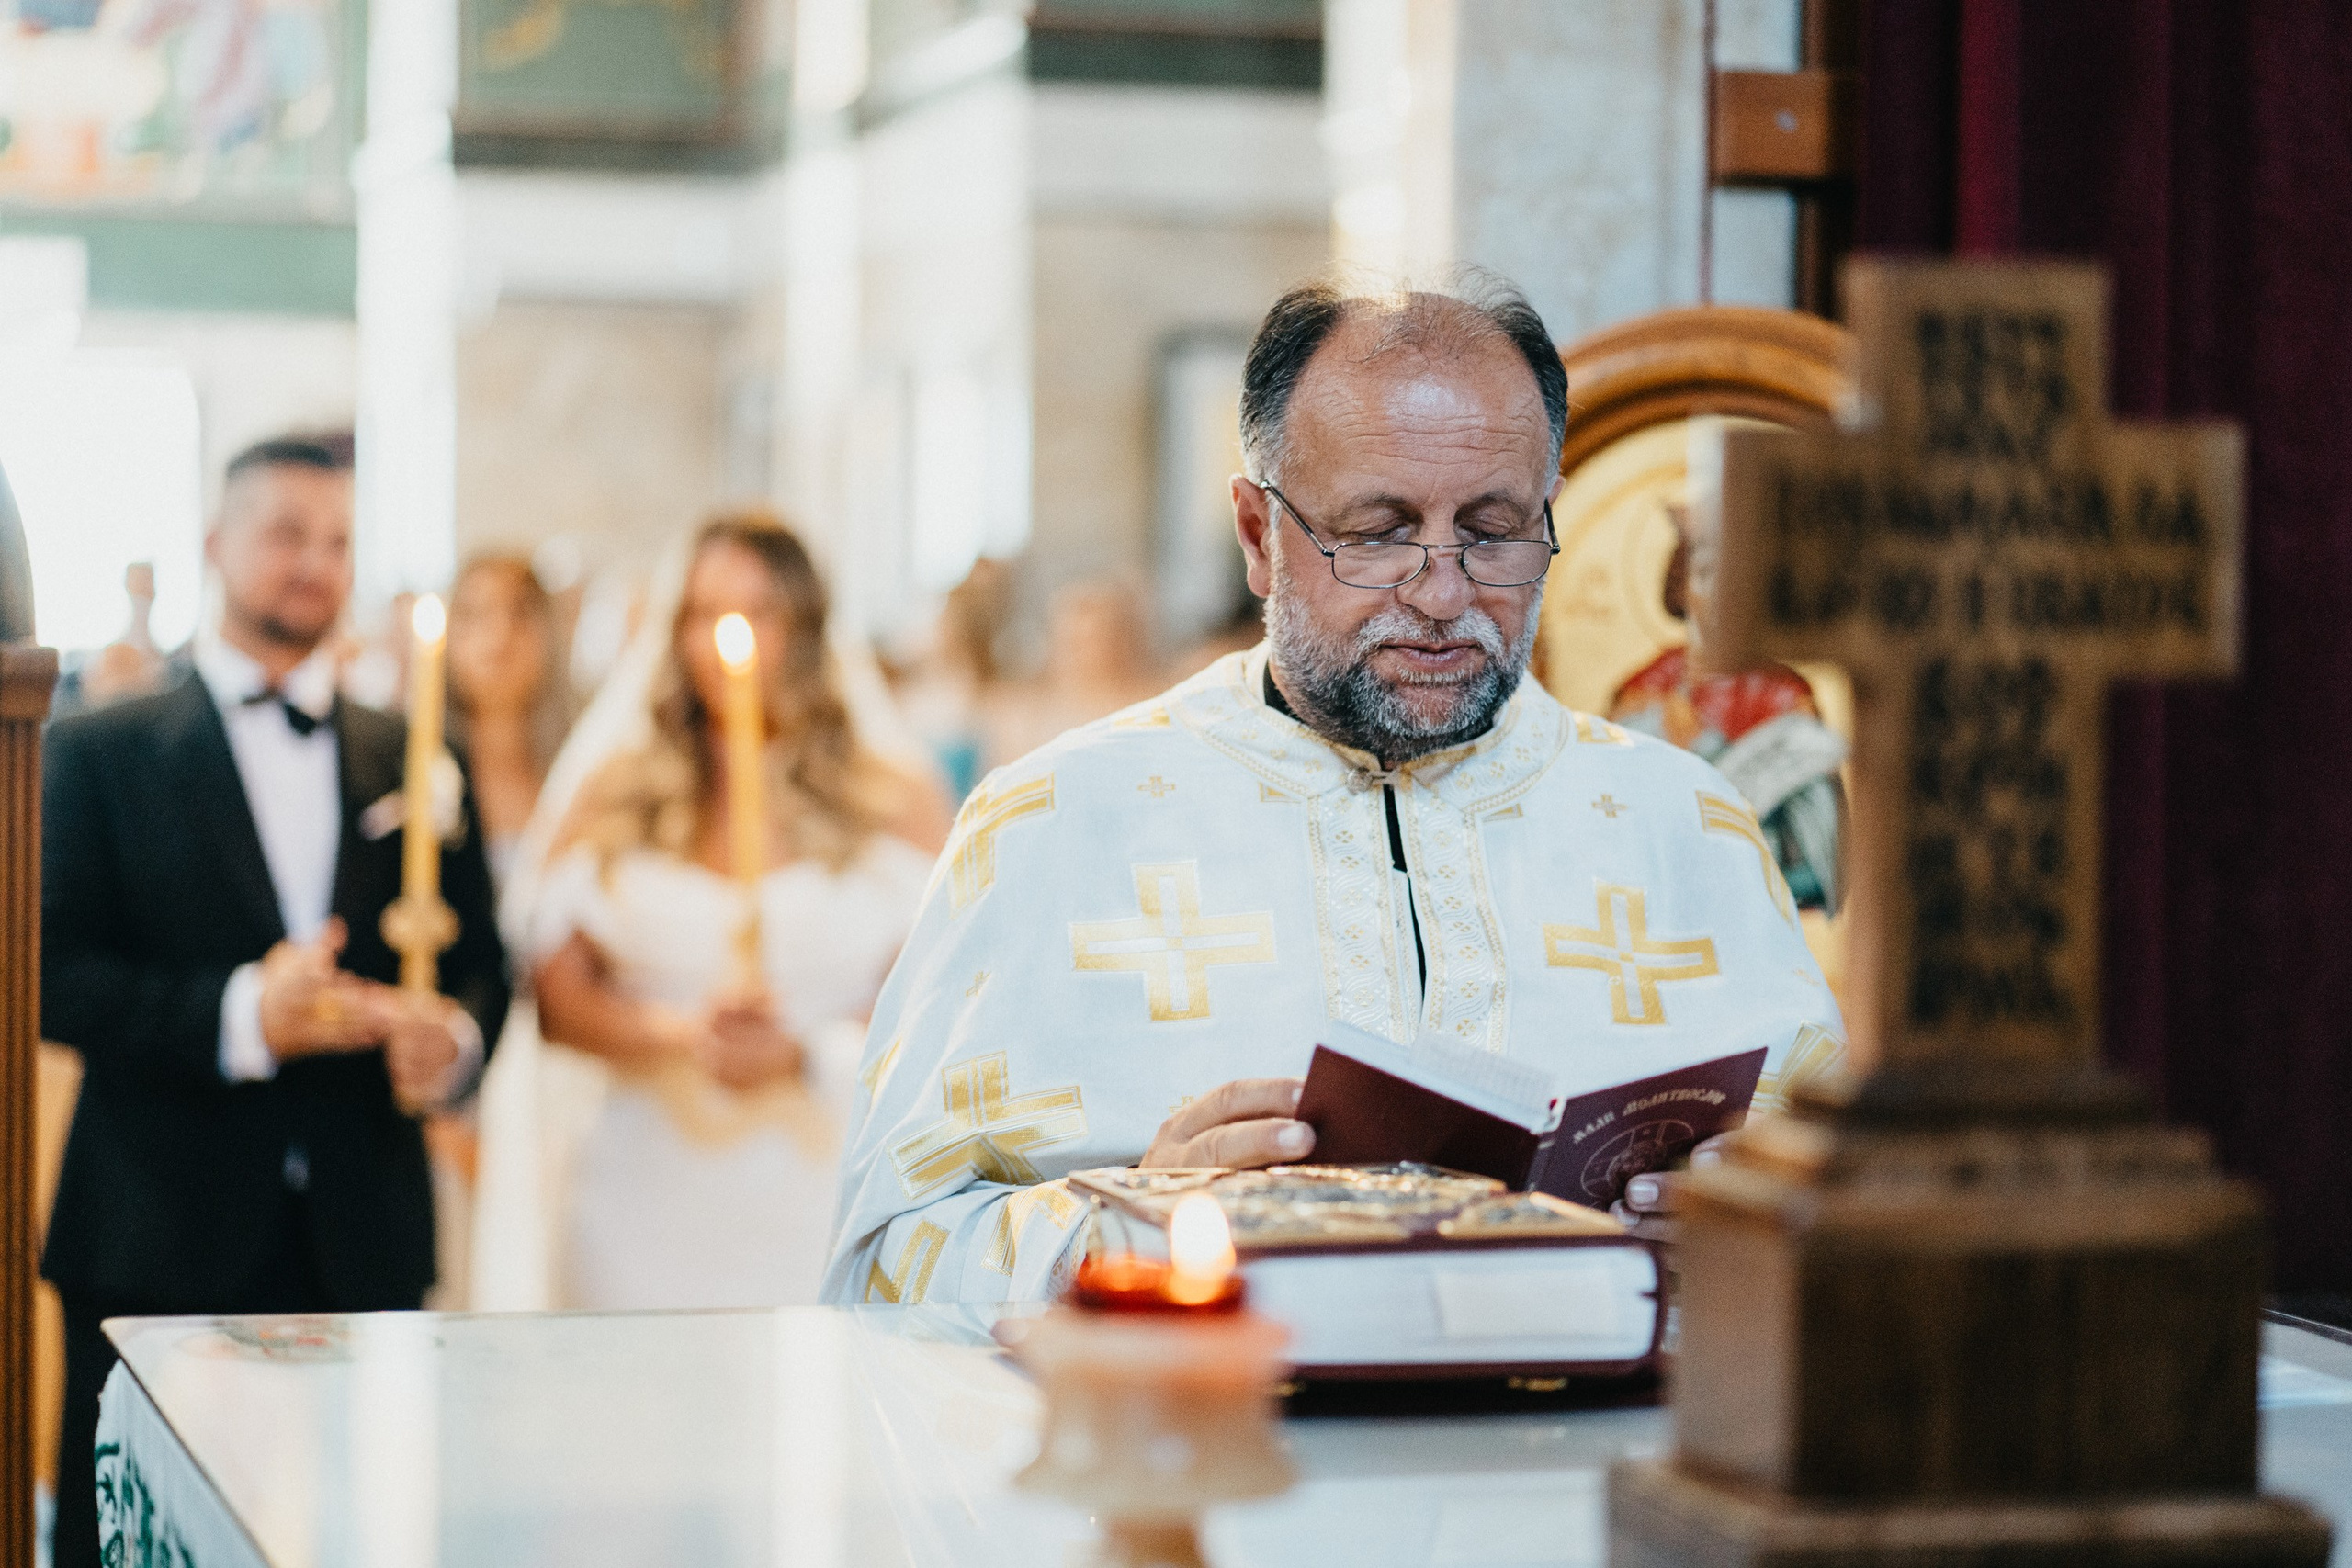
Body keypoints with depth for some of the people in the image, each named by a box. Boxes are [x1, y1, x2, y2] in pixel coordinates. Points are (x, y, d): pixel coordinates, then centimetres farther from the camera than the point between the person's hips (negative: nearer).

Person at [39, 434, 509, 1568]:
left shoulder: (412, 764, 14)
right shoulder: (102, 754, 4)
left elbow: (479, 962, 14)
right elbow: (52, 974, -5)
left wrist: (452, 1041, -9)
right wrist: (235, 1016, -20)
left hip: (363, 1247, 3)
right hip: (159, 1238, -2)